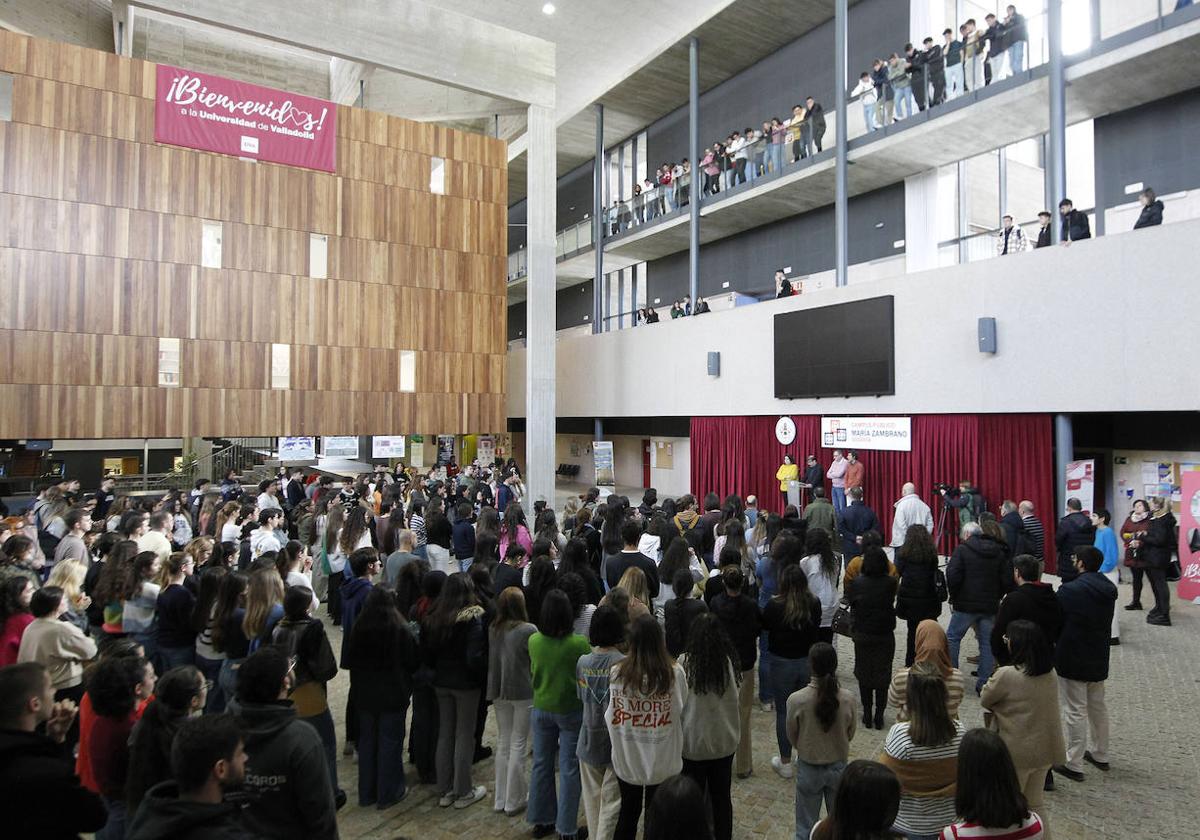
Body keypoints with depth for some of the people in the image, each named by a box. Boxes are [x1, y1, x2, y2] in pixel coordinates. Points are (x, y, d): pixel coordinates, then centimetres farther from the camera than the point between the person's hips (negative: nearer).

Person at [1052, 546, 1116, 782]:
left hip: (1072, 659, -7)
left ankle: (1073, 764, 7)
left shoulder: (1069, 590, -22)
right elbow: (1106, 623, 9)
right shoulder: (1109, 589, 0)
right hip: (1099, 658, 7)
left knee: (1075, 711, 0)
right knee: (1098, 707, 21)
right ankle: (1100, 755, 35)